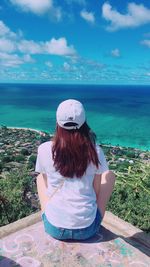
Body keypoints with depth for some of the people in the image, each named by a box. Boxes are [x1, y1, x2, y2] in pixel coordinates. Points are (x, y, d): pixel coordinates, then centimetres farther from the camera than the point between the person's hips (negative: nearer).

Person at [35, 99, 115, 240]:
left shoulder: (44, 149, -12)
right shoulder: (95, 150, -12)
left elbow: (48, 187, 2)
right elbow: (96, 190, -1)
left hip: (54, 228, 1)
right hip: (87, 229, 0)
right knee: (109, 175, 19)